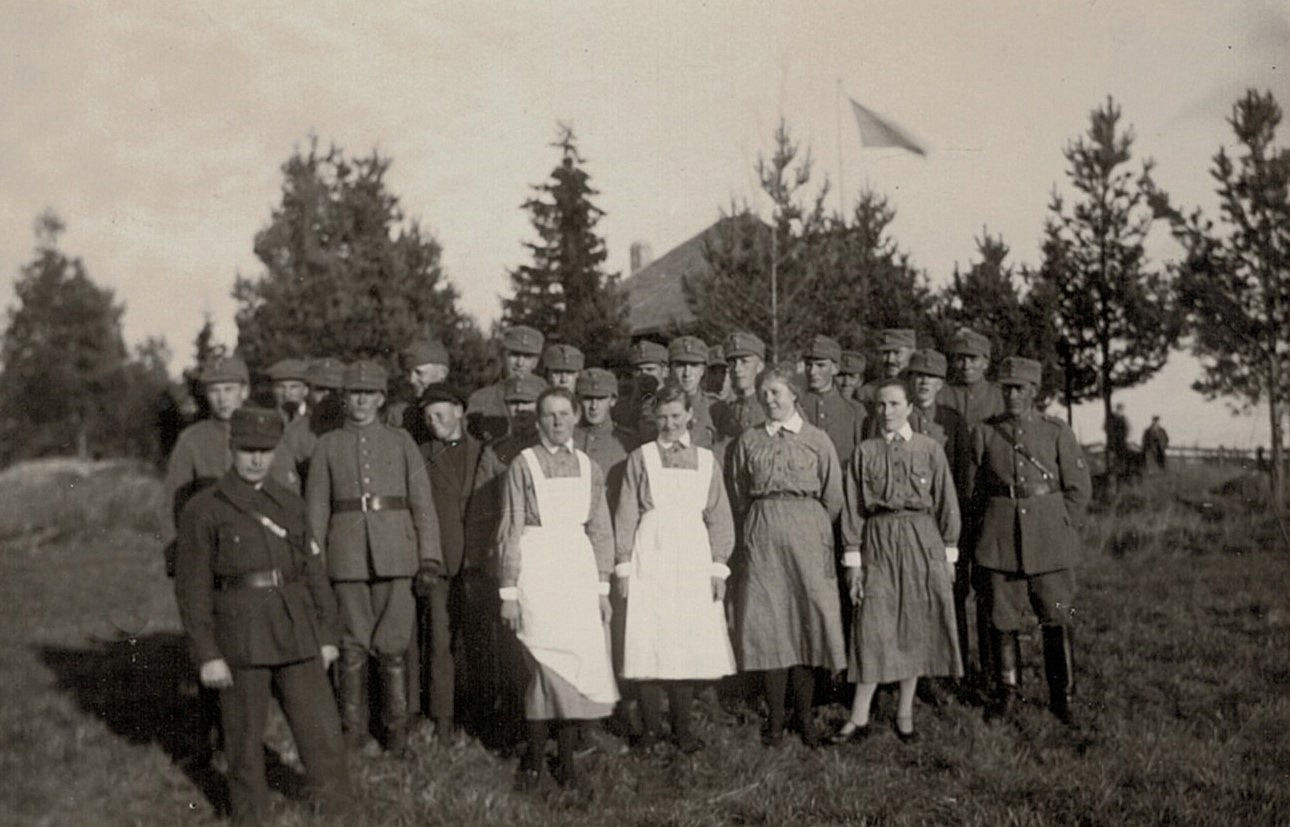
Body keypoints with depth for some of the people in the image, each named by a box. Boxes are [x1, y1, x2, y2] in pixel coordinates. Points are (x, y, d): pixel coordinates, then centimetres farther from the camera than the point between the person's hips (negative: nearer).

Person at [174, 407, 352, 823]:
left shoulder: (290, 504, 9)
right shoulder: (203, 511, -3)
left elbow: (314, 571, 12)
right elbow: (192, 589, -5)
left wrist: (327, 635, 10)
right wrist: (207, 656, -9)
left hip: (296, 634, 3)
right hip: (239, 640, -3)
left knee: (322, 729, 5)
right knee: (245, 738, 9)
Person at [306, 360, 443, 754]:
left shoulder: (401, 441, 8)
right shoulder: (327, 445, 9)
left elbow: (422, 502, 4)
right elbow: (316, 508, 8)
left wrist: (429, 556, -4)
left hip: (395, 553, -1)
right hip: (348, 554, 1)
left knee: (394, 644, -1)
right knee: (352, 644, 4)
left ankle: (396, 728, 11)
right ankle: (353, 728, 15)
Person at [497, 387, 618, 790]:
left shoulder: (589, 468, 11)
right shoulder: (523, 464, 0)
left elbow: (601, 531, 13)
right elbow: (510, 531, -1)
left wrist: (603, 587, 8)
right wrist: (509, 591, -6)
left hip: (580, 568, 4)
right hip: (537, 567, -3)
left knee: (580, 661, 0)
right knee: (547, 662, -10)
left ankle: (567, 755, 11)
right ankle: (534, 757, 4)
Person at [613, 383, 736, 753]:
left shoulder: (706, 461, 11)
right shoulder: (641, 458, 6)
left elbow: (719, 518, 10)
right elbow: (626, 515, 4)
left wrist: (718, 567, 2)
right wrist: (624, 566, -2)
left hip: (694, 559, 2)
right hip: (650, 559, -1)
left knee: (690, 644, 1)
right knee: (648, 642, -3)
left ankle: (682, 727, 13)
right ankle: (651, 726, 10)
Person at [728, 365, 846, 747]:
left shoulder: (817, 440, 4)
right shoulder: (748, 440, 10)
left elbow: (833, 497, 6)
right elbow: (738, 495, 15)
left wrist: (812, 527, 10)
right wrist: (757, 527, 12)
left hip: (808, 533, -1)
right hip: (762, 536, 2)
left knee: (809, 617, -2)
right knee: (766, 621, -1)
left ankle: (805, 714, 8)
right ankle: (775, 716, 7)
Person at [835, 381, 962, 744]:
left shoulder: (930, 449, 3)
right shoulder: (865, 452, 5)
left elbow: (946, 503, 6)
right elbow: (853, 509, 4)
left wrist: (949, 553, 4)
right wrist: (853, 560, 0)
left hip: (921, 540, 0)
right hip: (878, 541, 0)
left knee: (916, 626, 4)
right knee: (873, 627, -3)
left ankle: (905, 712, 18)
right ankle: (859, 718, 3)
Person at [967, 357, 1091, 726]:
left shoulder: (1057, 432, 2)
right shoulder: (985, 432, 5)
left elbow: (1079, 487, 5)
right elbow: (975, 489, 9)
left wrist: (1059, 529, 2)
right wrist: (980, 538, 6)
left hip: (1049, 535, -1)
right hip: (999, 539, 1)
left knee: (1057, 619, 1)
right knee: (1002, 619, 3)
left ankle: (1061, 696, 14)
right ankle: (1005, 692, 17)